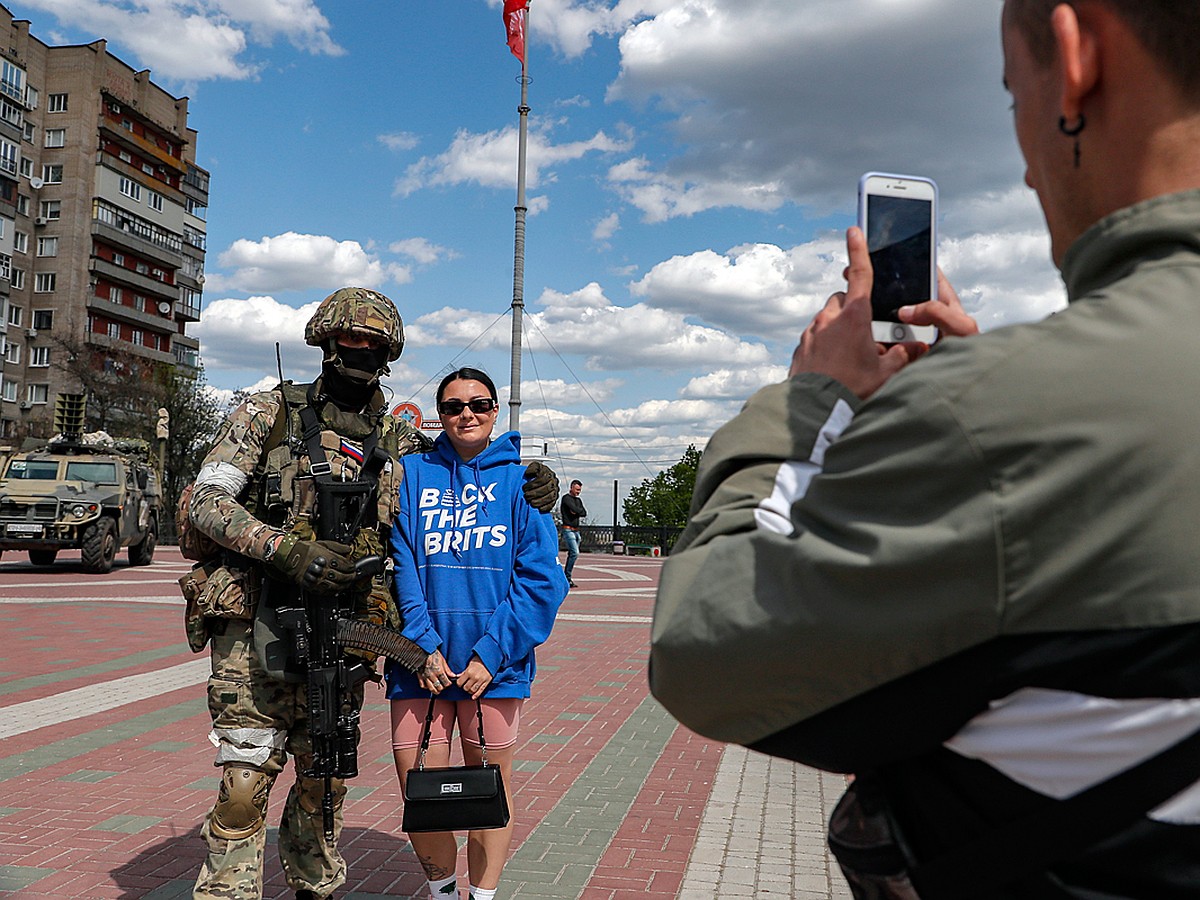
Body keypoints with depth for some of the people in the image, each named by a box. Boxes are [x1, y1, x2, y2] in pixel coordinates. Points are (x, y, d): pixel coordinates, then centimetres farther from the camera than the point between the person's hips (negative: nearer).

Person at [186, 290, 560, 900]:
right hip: (258, 629, -3)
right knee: (245, 784, -4)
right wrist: (288, 549, -20)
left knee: (325, 782, 15)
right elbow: (205, 502, -6)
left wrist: (534, 495, -5)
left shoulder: (400, 443, 10)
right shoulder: (270, 413, 0)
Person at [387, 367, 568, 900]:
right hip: (420, 661, 1)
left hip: (493, 663, -1)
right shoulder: (412, 474, 6)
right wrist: (423, 646, -10)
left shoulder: (520, 479, 1)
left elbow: (541, 579, -5)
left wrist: (491, 654, -12)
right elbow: (401, 567, 0)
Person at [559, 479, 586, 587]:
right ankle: (567, 577, -14)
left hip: (576, 530, 8)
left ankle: (566, 578, 14)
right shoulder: (566, 498, -6)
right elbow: (575, 509, -20)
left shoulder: (578, 500, 19)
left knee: (572, 554, 8)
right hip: (568, 529, -8)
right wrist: (580, 510, 0)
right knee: (575, 553, -18)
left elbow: (584, 513, 8)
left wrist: (576, 512, -9)